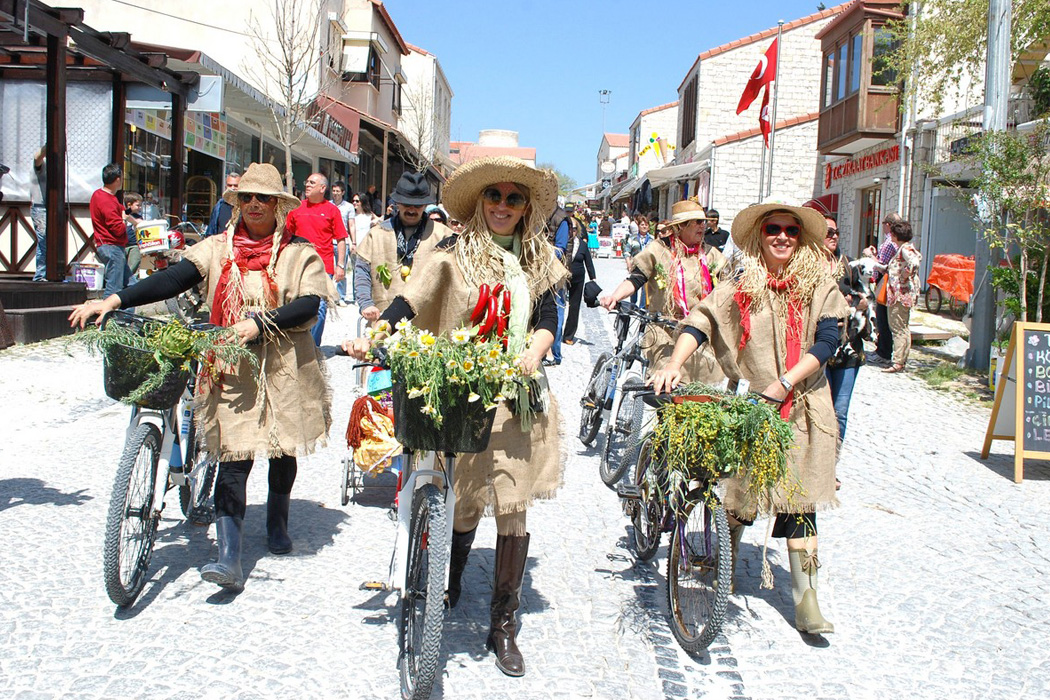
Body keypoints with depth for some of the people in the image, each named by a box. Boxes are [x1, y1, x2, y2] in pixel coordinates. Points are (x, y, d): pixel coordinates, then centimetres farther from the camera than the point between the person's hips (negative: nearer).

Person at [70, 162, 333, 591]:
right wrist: (115, 300, -15)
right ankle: (229, 559, -10)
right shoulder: (218, 249, 8)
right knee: (233, 457, -8)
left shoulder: (298, 252, 2)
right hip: (232, 368, 0)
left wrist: (260, 323, -22)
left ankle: (277, 522, 39)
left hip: (284, 366, 0)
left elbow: (309, 304, -10)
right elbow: (172, 279, -3)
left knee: (282, 450, 13)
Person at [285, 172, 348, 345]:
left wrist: (340, 265, -5)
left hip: (324, 267, -2)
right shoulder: (296, 208, 10)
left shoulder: (332, 210, 2)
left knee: (320, 308, -2)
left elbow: (341, 240, 2)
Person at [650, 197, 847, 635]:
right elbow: (701, 322, -8)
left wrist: (784, 384, -16)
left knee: (799, 498, -2)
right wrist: (674, 364, -24)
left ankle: (805, 597, 6)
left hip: (801, 406, 0)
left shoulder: (819, 285, 2)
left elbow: (826, 340, -5)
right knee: (740, 494, 7)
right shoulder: (742, 285, 2)